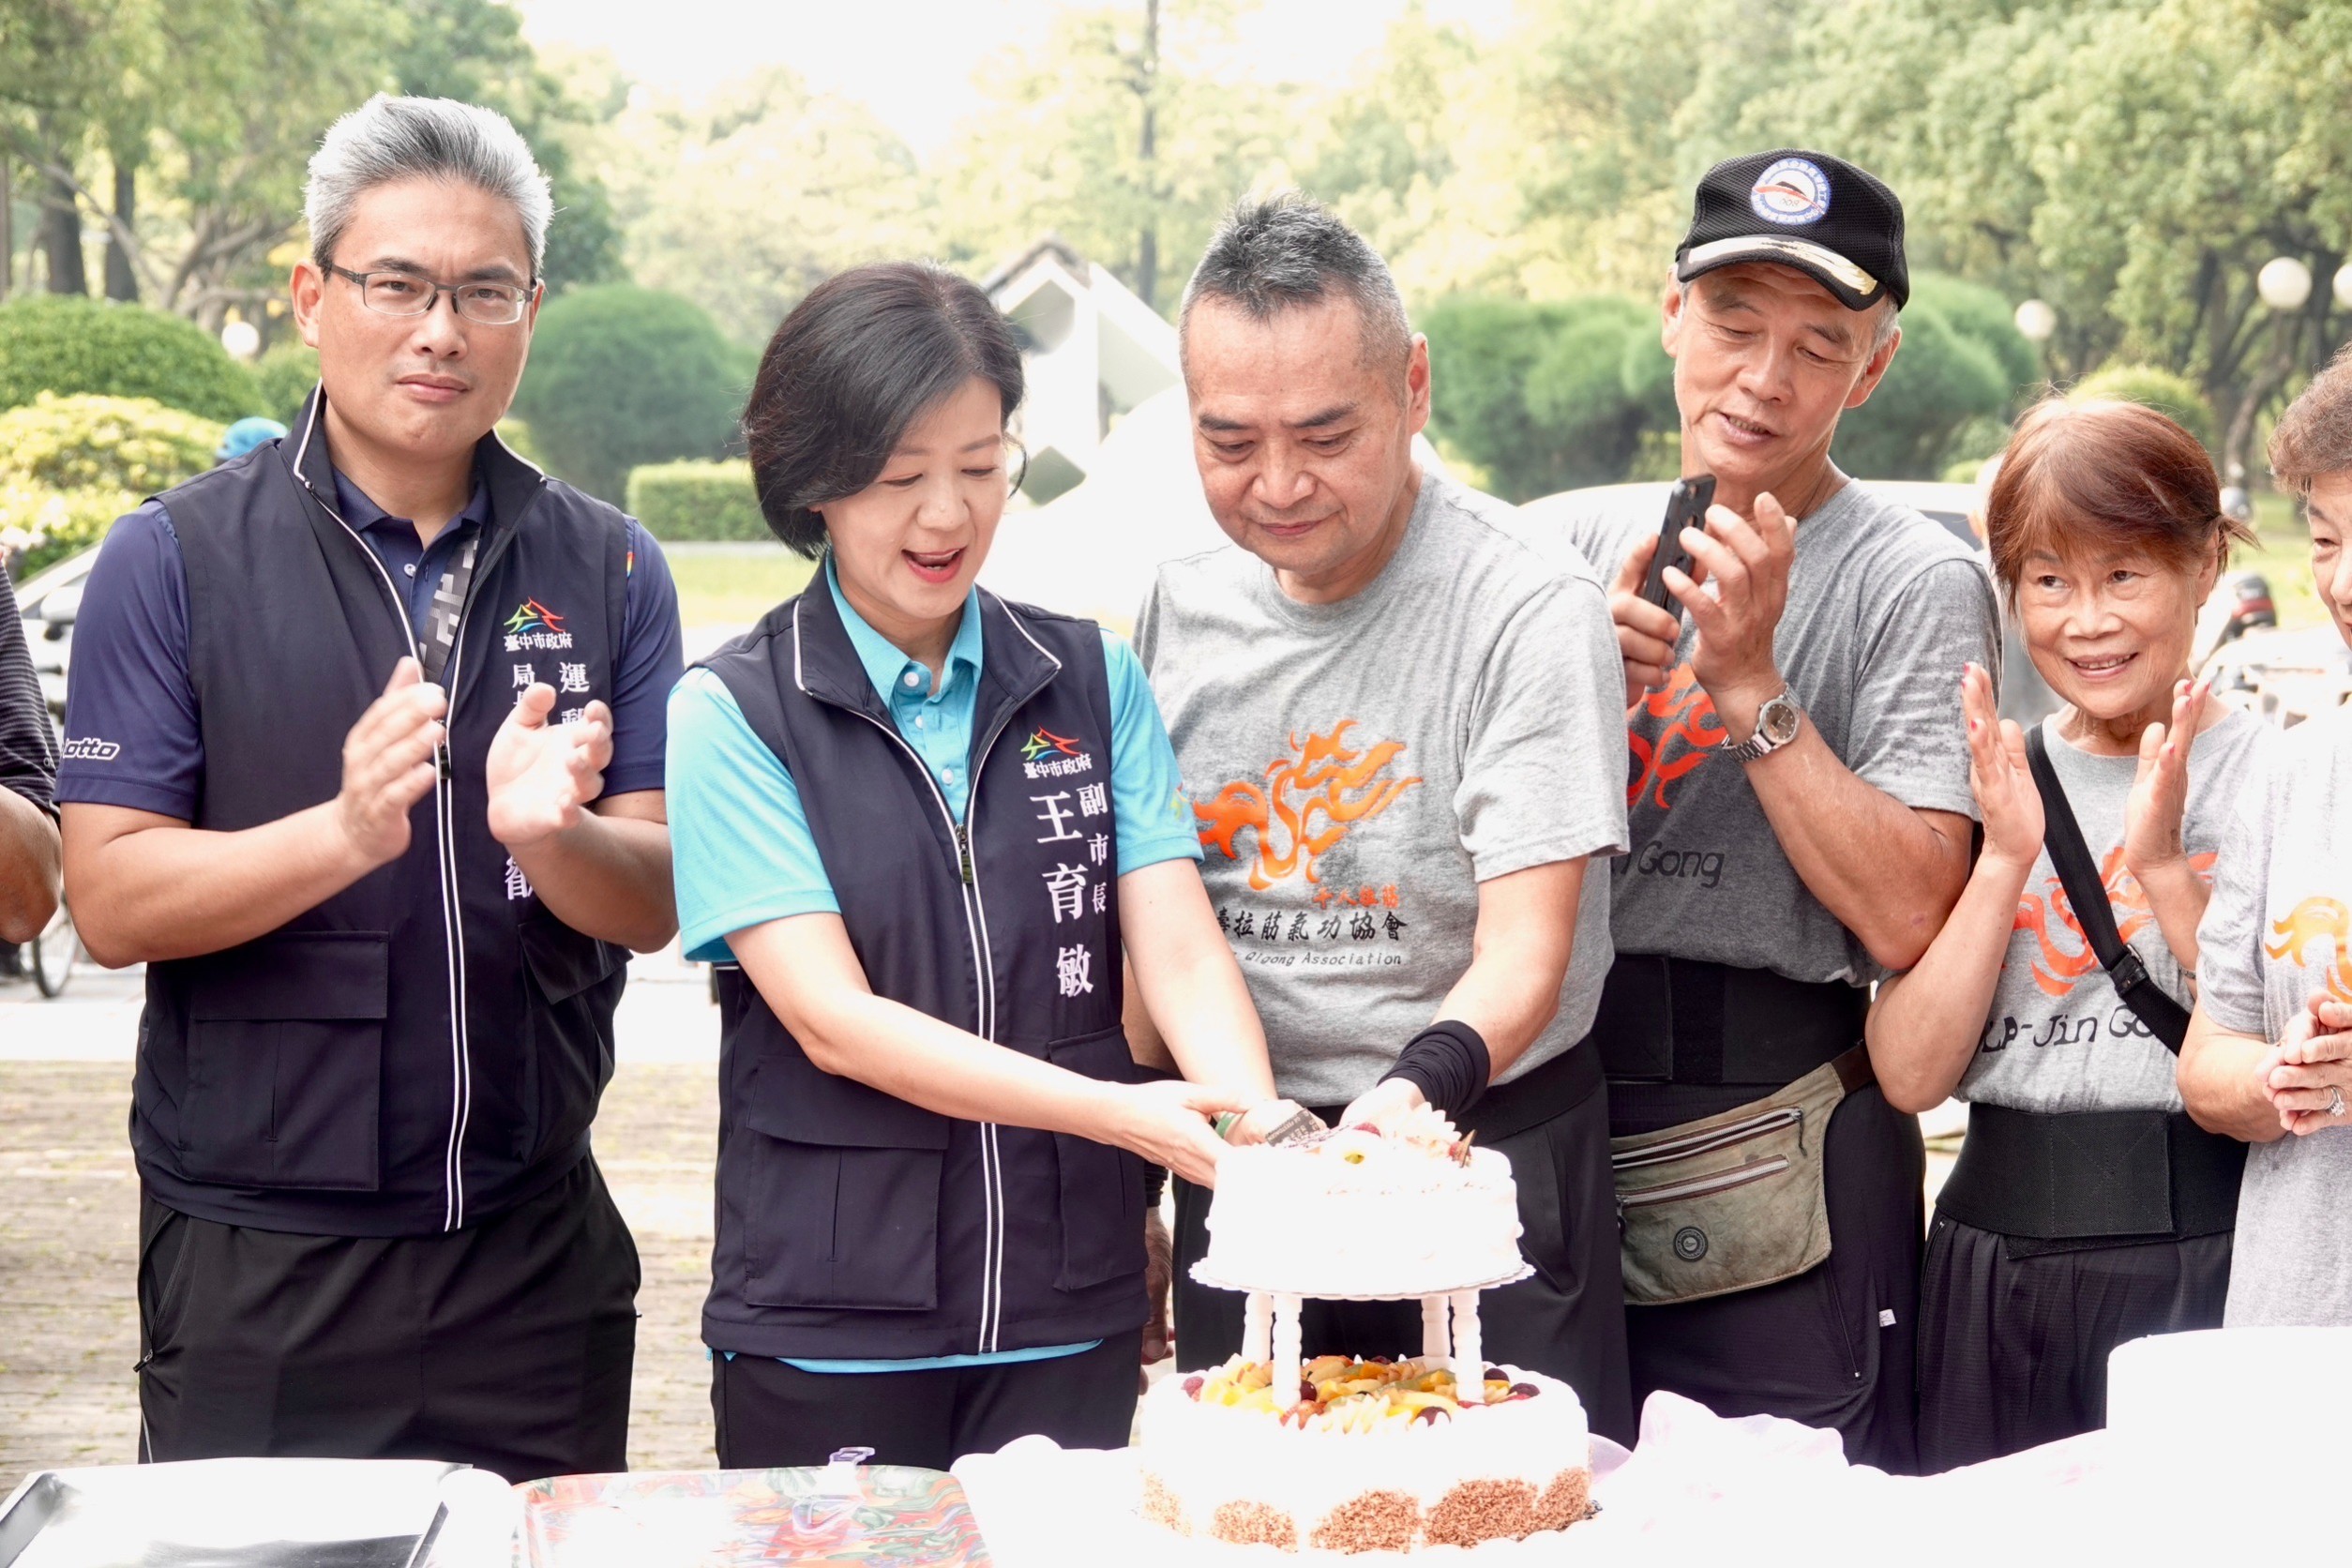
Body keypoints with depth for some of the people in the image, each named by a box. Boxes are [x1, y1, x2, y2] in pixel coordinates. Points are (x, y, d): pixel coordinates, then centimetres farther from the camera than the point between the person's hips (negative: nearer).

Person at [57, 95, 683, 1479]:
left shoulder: (608, 571, 5)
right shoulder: (177, 560, -3)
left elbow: (657, 904, -1)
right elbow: (110, 900, -10)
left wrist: (545, 834, -23)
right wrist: (345, 833, -26)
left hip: (539, 1256, 3)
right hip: (256, 1263, -2)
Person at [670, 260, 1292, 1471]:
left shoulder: (1094, 680, 7)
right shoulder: (733, 714, -5)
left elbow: (1181, 955, -2)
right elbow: (832, 1020, -13)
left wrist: (1256, 1129, -23)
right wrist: (1118, 1112, -23)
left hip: (1074, 1317, 3)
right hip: (828, 1328, -3)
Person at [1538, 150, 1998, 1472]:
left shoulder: (1917, 584, -5)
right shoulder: (1559, 547, 9)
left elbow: (1906, 919, -15)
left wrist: (1748, 688, -18)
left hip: (1770, 1179, -4)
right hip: (1550, 1131, 4)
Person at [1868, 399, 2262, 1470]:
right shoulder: (1982, 786, 8)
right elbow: (1911, 1075, -2)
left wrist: (2163, 866, -16)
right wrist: (2005, 860, -10)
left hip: (2201, 1263, -3)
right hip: (1994, 1267, 3)